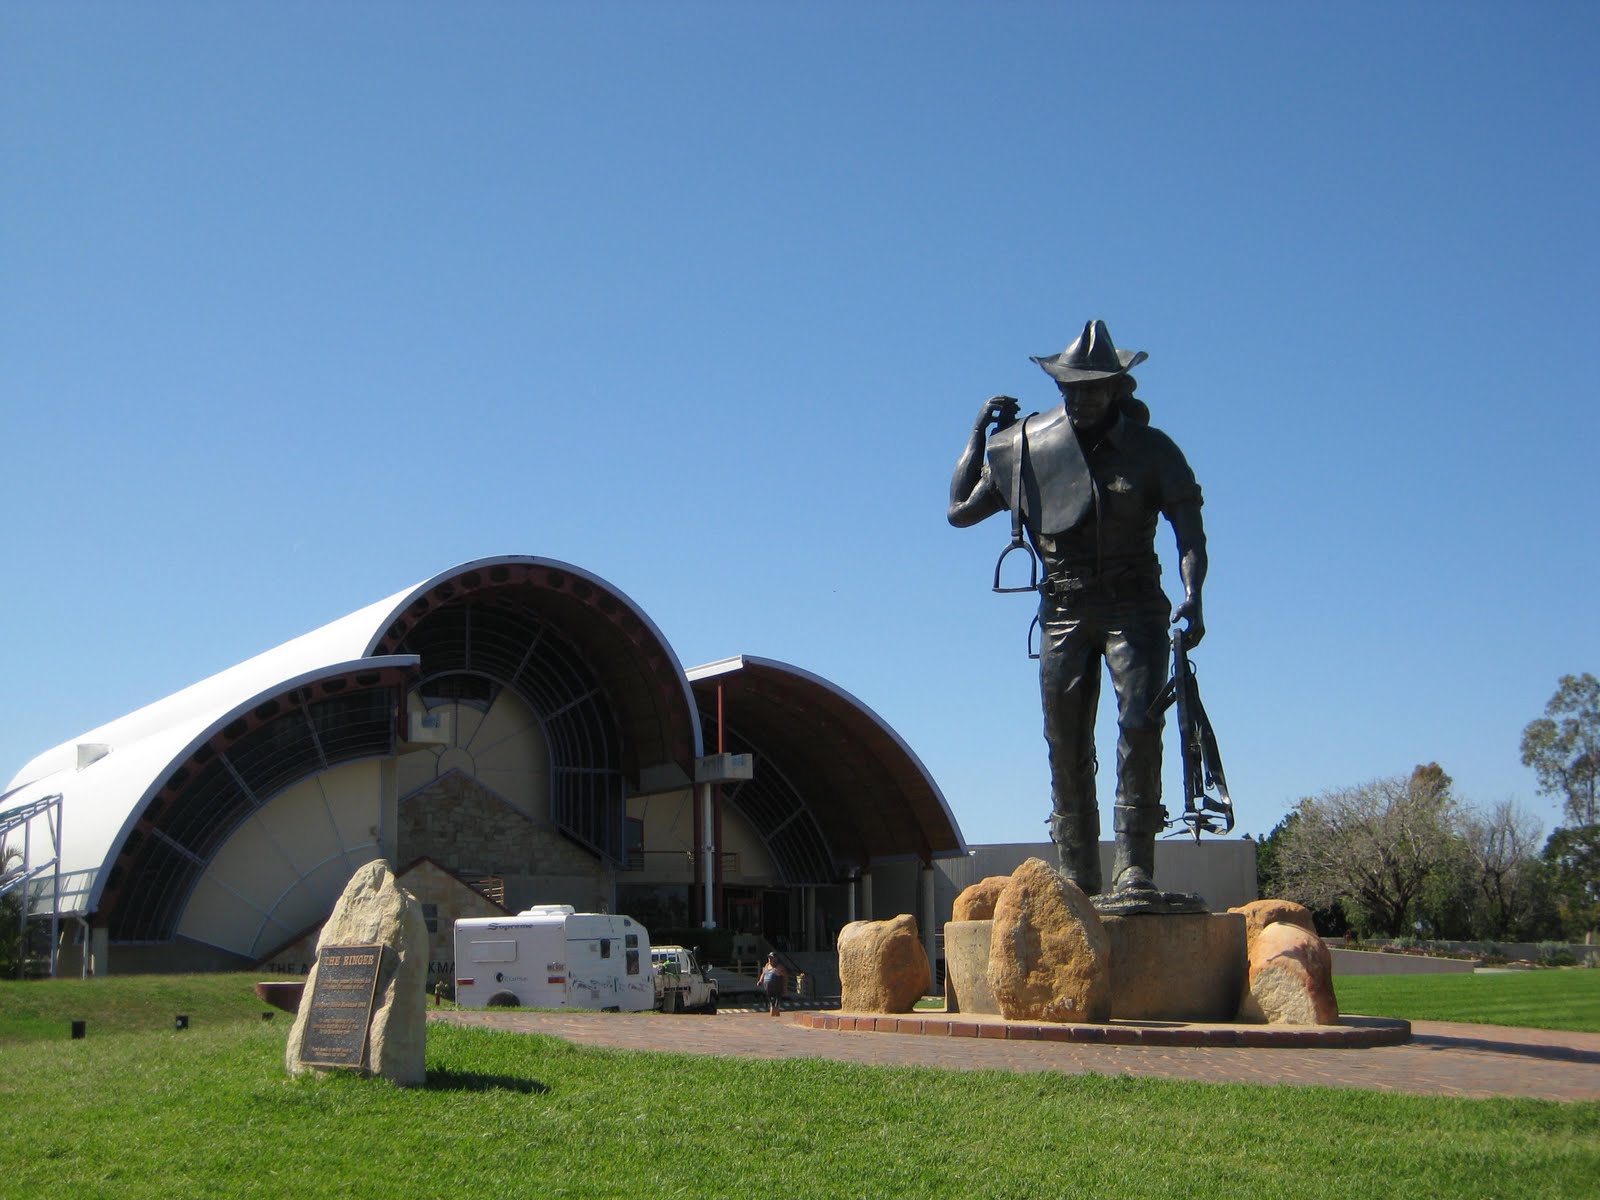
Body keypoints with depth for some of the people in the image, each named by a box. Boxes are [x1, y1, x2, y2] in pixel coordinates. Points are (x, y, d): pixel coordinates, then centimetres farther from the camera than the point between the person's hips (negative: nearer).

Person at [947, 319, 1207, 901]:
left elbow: (1189, 527, -5)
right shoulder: (1025, 446, 6)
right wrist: (979, 433, 5)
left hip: (1133, 607, -2)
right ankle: (1077, 875, 9)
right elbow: (960, 511, 11)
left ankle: (1134, 865, -11)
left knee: (1140, 724, -18)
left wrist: (1192, 594, -22)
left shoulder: (1151, 449, 0)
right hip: (1063, 613, 2)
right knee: (1065, 746, 1)